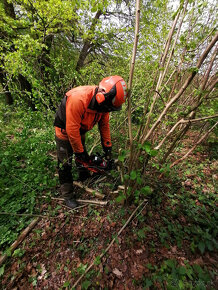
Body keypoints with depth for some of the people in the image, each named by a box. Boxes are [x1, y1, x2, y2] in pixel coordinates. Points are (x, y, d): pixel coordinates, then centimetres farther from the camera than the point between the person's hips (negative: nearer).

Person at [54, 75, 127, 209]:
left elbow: (104, 124, -6)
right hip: (65, 130, -6)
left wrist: (108, 147, -5)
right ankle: (68, 195, 18)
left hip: (80, 130, 7)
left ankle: (85, 177, 47)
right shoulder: (79, 99, -38)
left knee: (83, 155, 21)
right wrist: (79, 151, -23)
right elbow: (72, 129, -34)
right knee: (65, 164, 0)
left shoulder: (103, 101, -15)